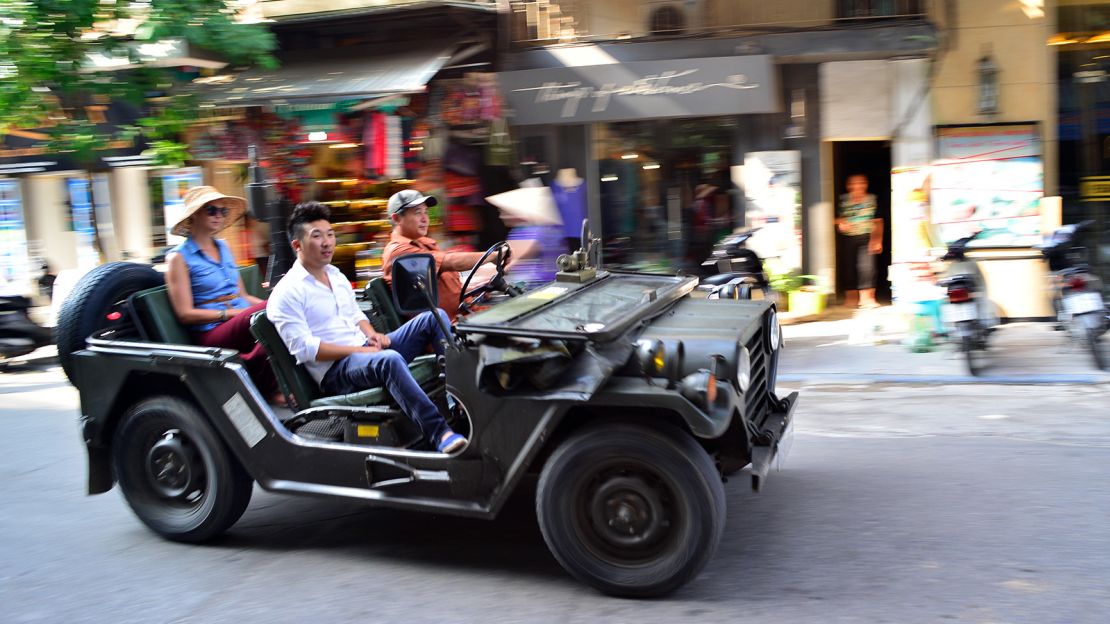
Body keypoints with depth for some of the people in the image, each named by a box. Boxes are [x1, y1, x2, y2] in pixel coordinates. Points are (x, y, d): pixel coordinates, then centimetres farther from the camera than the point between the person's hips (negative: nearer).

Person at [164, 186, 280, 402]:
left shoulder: (223, 248, 21)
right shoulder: (178, 257, 2)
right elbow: (186, 314, -5)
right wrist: (230, 313, -14)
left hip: (243, 320, 6)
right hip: (212, 334, -6)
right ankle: (270, 386, -20)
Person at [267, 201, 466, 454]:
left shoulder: (337, 275, 18)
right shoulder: (286, 293, -8)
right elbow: (304, 349, -16)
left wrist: (371, 335, 2)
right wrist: (359, 350, -19)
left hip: (367, 351, 8)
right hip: (334, 371, -8)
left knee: (433, 318, -5)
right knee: (390, 359, -40)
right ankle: (440, 435, -49)